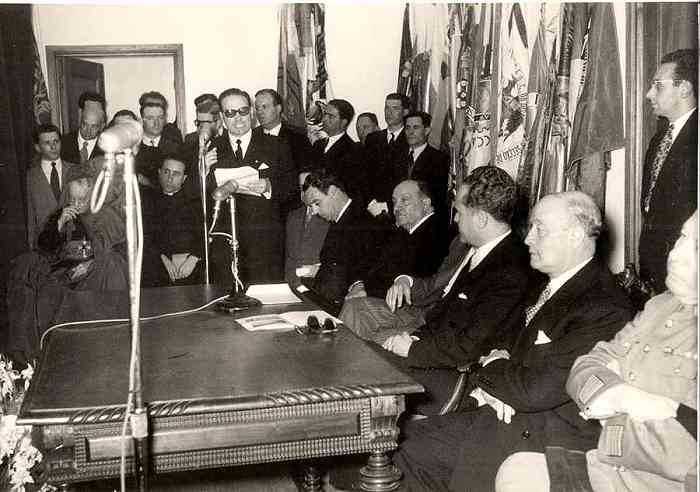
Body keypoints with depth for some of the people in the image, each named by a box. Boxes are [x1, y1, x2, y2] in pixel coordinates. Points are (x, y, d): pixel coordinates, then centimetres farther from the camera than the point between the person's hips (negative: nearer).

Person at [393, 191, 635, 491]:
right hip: (510, 410, 9)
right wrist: (491, 382, -4)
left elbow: (539, 390, -25)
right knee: (407, 436, -1)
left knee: (414, 453, -14)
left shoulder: (605, 310, -20)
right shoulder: (547, 287, 11)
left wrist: (491, 368, -6)